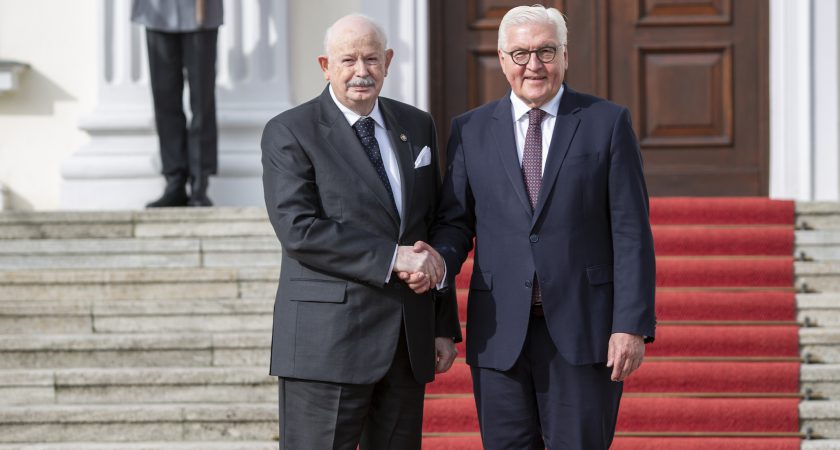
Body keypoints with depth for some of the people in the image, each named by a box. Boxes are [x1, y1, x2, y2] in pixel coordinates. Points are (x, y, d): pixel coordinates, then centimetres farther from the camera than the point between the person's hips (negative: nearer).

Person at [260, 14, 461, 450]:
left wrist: (444, 327, 12)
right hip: (328, 343, -5)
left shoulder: (416, 126, 14)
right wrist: (392, 257, -19)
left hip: (407, 345, 6)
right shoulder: (289, 133, -4)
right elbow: (298, 230, -15)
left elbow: (435, 229, 17)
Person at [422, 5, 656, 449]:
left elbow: (631, 232, -1)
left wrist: (633, 325, -8)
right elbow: (455, 221, 9)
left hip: (583, 328, -2)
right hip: (500, 331, 2)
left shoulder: (607, 123, 3)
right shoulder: (471, 130, 9)